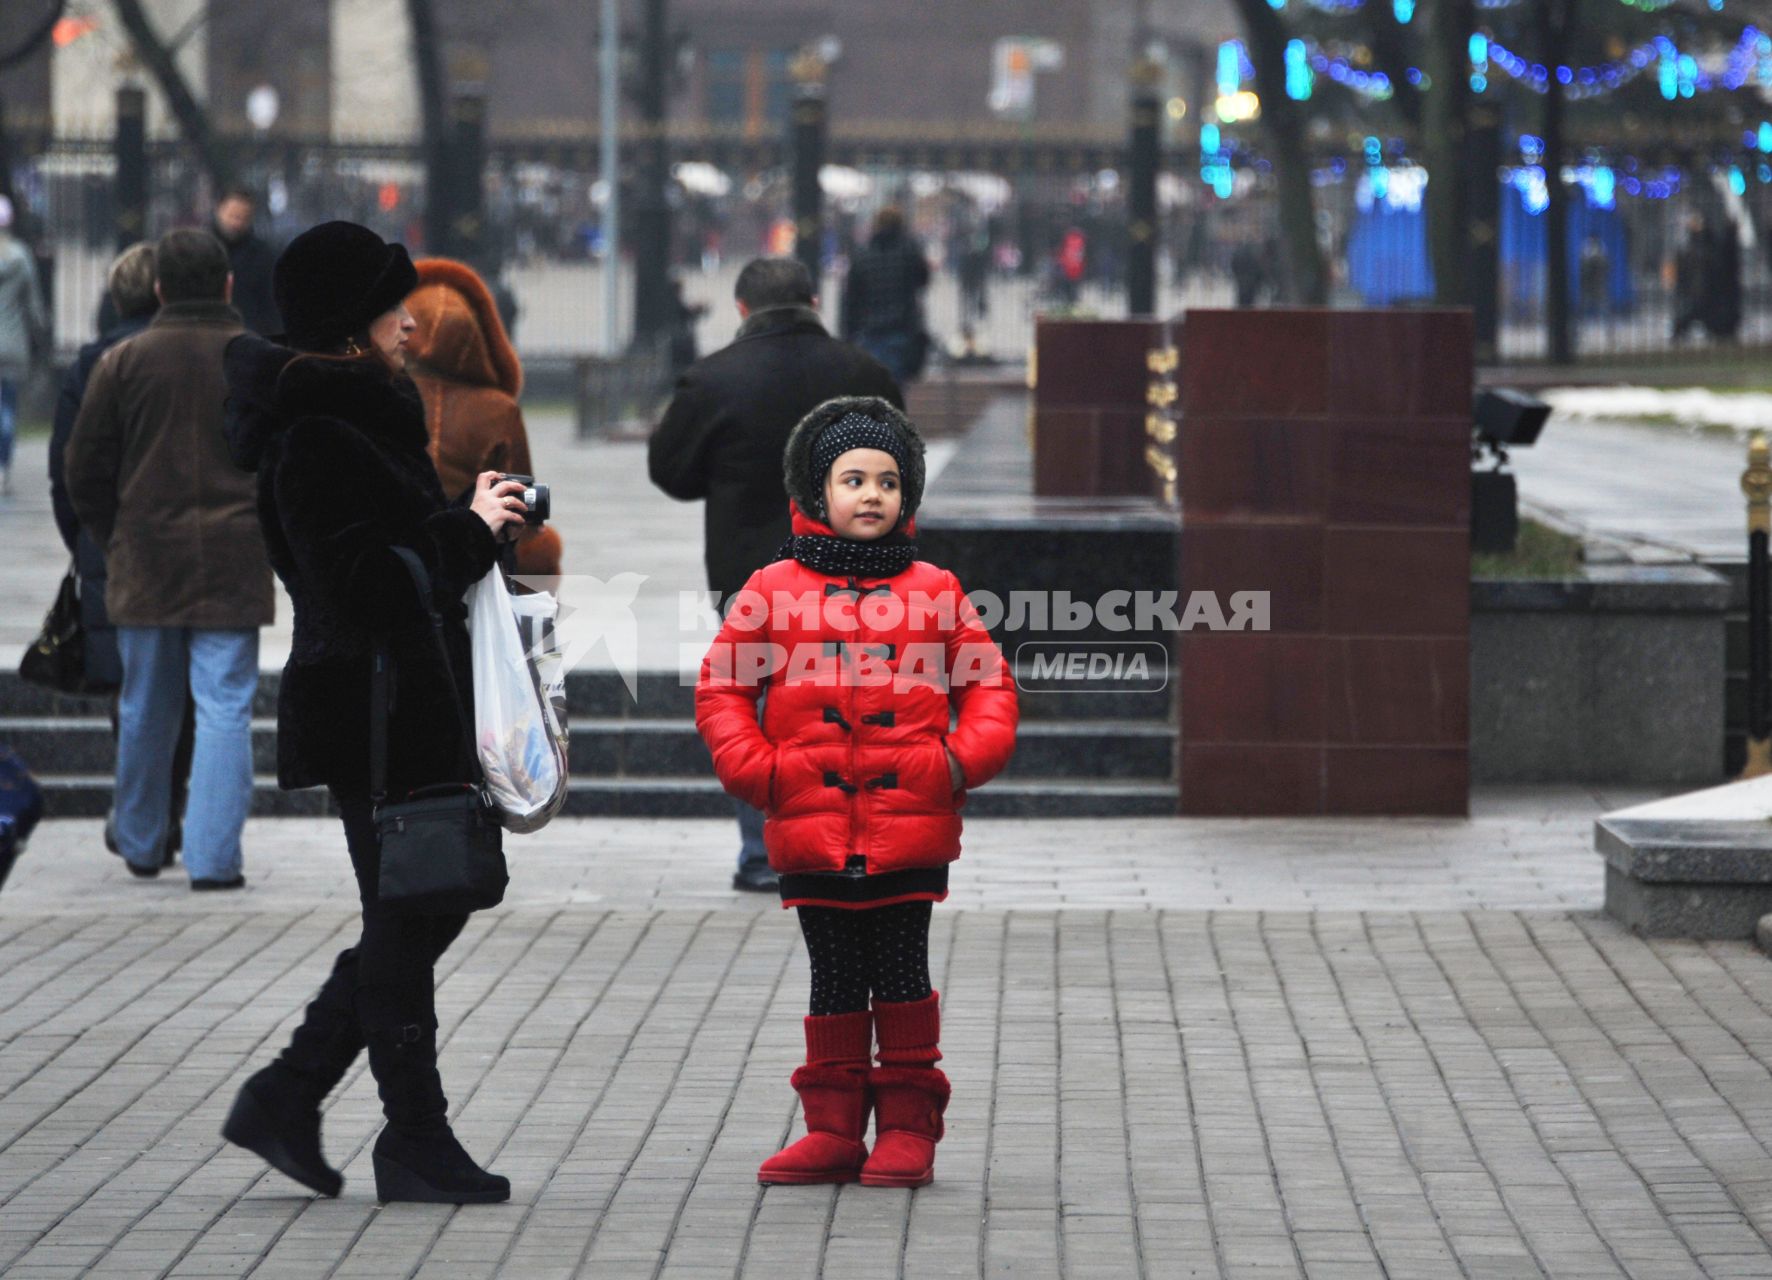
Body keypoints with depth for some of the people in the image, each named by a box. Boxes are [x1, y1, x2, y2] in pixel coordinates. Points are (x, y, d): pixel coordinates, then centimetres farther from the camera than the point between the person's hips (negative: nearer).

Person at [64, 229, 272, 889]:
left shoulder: (123, 362, 0)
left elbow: (84, 468, 3)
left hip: (145, 562, 1)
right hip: (233, 566, -1)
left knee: (145, 710, 13)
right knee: (225, 707, -1)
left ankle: (140, 846, 26)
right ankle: (213, 855, -8)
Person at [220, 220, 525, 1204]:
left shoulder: (364, 414, 15)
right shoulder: (315, 440, -17)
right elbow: (360, 585, -25)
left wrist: (478, 523, 10)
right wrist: (469, 530, -17)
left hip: (411, 707, 10)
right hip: (370, 713, -10)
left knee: (423, 910, 14)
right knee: (407, 920, -2)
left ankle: (286, 1099, 19)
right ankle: (416, 1142, 7)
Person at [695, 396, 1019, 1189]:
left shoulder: (934, 593, 6)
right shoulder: (774, 591, 4)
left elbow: (989, 683, 12)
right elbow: (720, 689, 8)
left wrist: (964, 759, -3)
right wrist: (753, 767, -4)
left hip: (911, 829, 0)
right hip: (813, 832, 0)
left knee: (902, 976, 2)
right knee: (835, 980, 7)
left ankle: (907, 1126, 9)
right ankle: (834, 1129, 13)